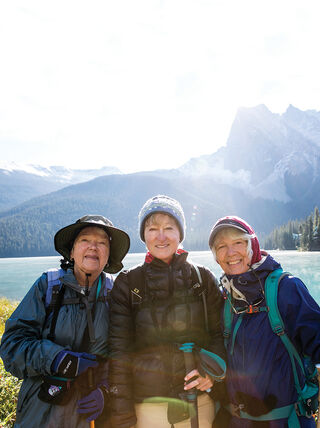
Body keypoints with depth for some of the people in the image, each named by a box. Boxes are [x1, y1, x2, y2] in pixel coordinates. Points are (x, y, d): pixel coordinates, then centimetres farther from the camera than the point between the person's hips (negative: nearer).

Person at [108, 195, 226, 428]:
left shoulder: (202, 278, 1)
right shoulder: (128, 284, -3)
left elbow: (220, 333, 6)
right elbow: (118, 352, -3)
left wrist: (212, 370, -12)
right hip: (147, 407, -1)